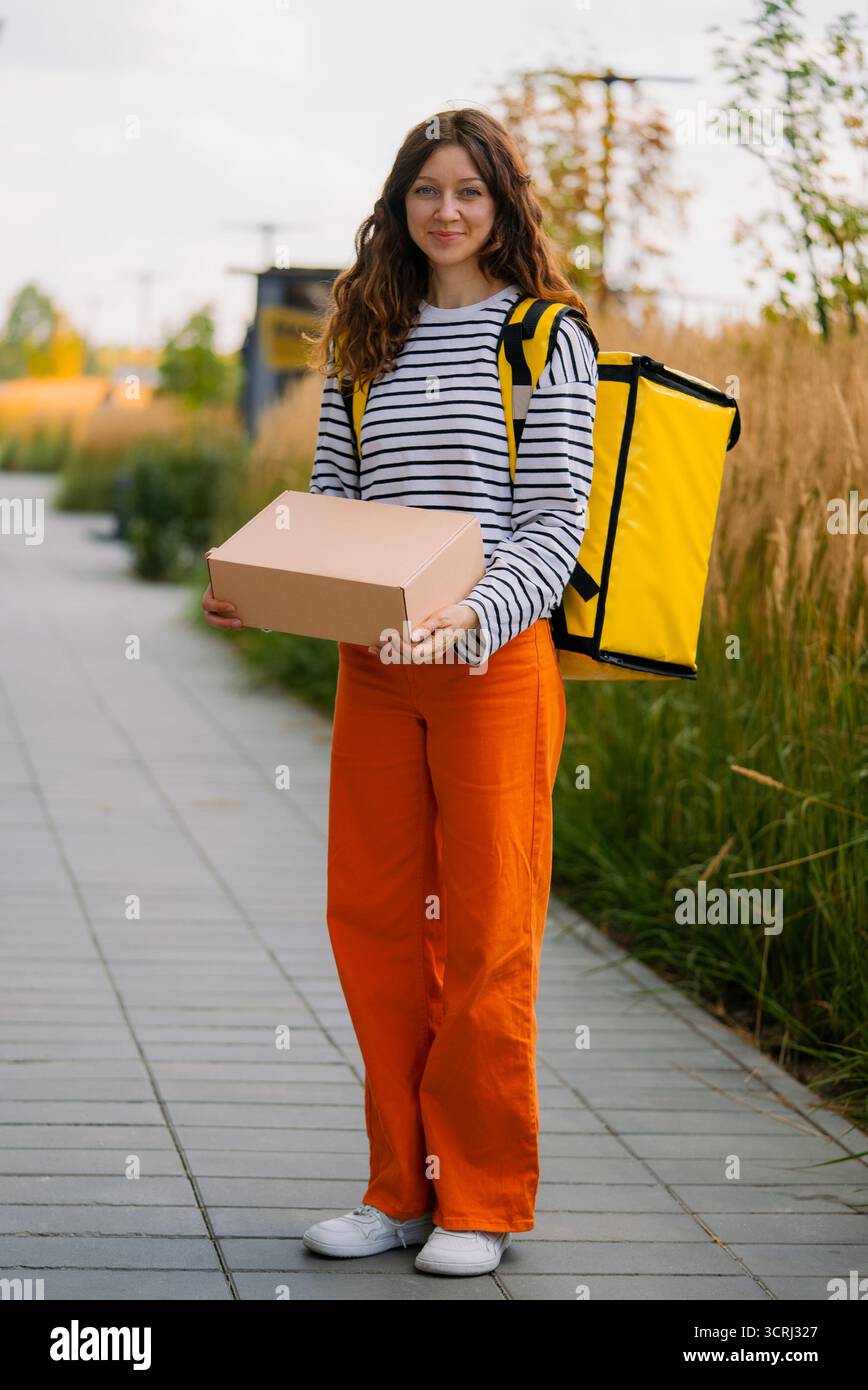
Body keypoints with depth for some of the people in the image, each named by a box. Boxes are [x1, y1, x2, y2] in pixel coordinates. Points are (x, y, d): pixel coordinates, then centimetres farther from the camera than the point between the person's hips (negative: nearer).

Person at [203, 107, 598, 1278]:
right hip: (373, 666, 5)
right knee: (371, 916, 6)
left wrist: (473, 612, -23)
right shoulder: (364, 344, 12)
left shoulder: (548, 338, -2)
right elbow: (327, 504, 14)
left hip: (497, 662, -5)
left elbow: (557, 523, -7)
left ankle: (483, 1204, 10)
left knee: (487, 927, 0)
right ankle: (404, 1189, 18)